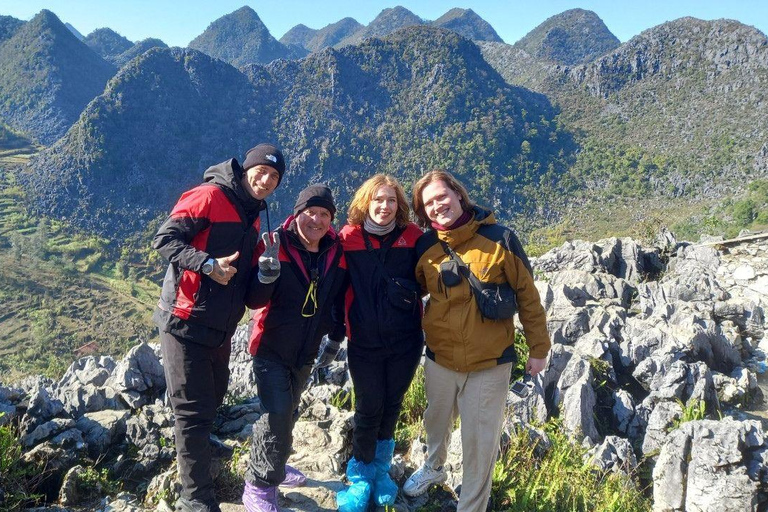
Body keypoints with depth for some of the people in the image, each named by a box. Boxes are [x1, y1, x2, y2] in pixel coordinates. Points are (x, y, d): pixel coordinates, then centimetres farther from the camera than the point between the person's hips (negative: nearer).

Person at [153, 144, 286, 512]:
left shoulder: (253, 214, 14)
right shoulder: (209, 196, -12)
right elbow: (165, 238, -18)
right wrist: (208, 265, -29)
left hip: (221, 329, 8)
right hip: (185, 325, -8)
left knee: (212, 399, 20)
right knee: (194, 412, -2)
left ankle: (193, 459, 40)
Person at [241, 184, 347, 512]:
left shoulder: (337, 253, -5)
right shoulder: (275, 245, -18)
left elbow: (339, 301, 9)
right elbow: (254, 301, -20)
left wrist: (336, 337, 5)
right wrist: (267, 273, -37)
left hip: (306, 351, 5)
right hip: (271, 348, -5)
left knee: (288, 413, 19)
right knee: (277, 414, -12)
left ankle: (272, 465, 41)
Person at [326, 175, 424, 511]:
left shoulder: (413, 237, -5)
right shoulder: (348, 238, -6)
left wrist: (426, 330, 7)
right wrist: (334, 336, 5)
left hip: (405, 342, 2)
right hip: (364, 343, -1)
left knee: (391, 406, 14)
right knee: (369, 408, 4)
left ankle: (380, 469, 36)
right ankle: (360, 477, 25)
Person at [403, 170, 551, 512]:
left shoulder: (499, 239, -15)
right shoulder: (425, 247, -6)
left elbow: (527, 296, -6)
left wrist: (538, 348, -2)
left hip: (489, 363, -3)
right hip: (439, 359, 4)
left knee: (480, 443, 6)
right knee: (436, 422, 26)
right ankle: (433, 468, 55)